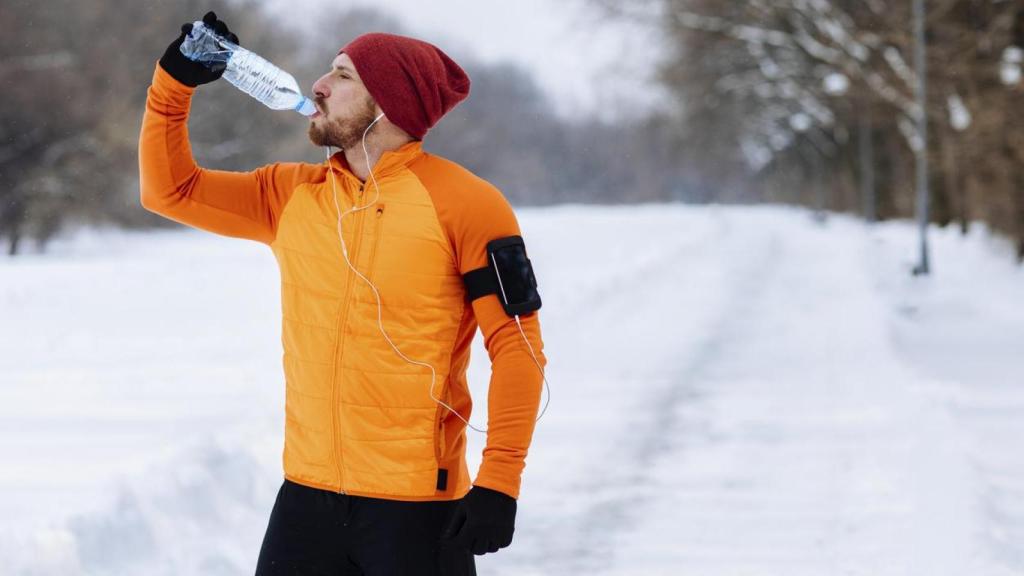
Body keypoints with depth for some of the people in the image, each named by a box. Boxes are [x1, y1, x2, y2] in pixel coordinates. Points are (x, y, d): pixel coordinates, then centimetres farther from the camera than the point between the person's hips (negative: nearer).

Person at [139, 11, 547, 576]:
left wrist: (499, 482, -15)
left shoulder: (462, 203, -8)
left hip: (418, 507, -5)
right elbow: (170, 190, 17)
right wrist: (175, 82, 6)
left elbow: (516, 344, -9)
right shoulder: (293, 195, 10)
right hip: (307, 497, 5)